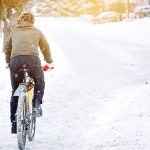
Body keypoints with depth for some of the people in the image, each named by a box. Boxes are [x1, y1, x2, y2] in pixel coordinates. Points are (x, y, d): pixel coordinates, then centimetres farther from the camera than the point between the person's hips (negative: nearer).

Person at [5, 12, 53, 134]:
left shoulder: (14, 32, 24)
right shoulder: (37, 32, 20)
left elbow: (7, 49, 31)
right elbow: (45, 48, 26)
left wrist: (8, 62, 47)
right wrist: (49, 62, 41)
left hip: (15, 60, 1)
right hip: (33, 60, -1)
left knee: (15, 92, 12)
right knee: (39, 84, 24)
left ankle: (14, 123, 10)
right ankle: (37, 104, -2)